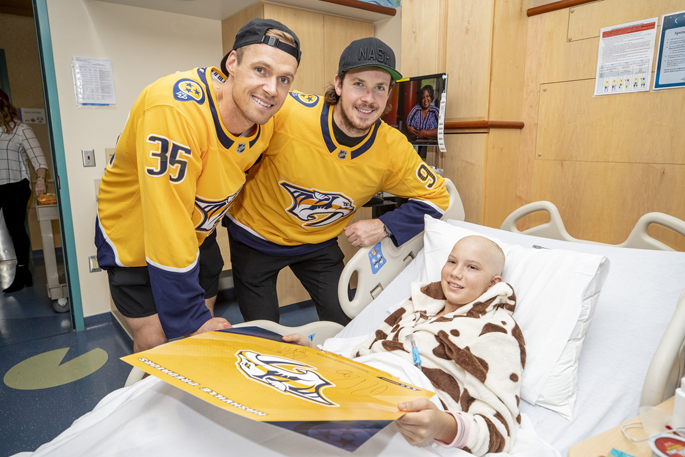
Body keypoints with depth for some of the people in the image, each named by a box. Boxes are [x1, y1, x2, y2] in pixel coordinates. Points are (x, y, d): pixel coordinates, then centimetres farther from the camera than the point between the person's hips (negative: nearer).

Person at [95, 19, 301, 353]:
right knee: (154, 341, 1)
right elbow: (167, 226, -35)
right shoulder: (175, 108, -36)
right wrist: (189, 317, -26)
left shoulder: (265, 121, -14)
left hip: (197, 232, 5)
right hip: (136, 233, -5)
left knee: (202, 337, 11)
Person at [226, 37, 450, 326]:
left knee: (344, 329, 8)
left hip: (318, 243, 2)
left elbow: (436, 197, -7)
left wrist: (383, 227, -18)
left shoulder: (393, 148, -19)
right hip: (257, 234, -2)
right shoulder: (287, 111, -29)